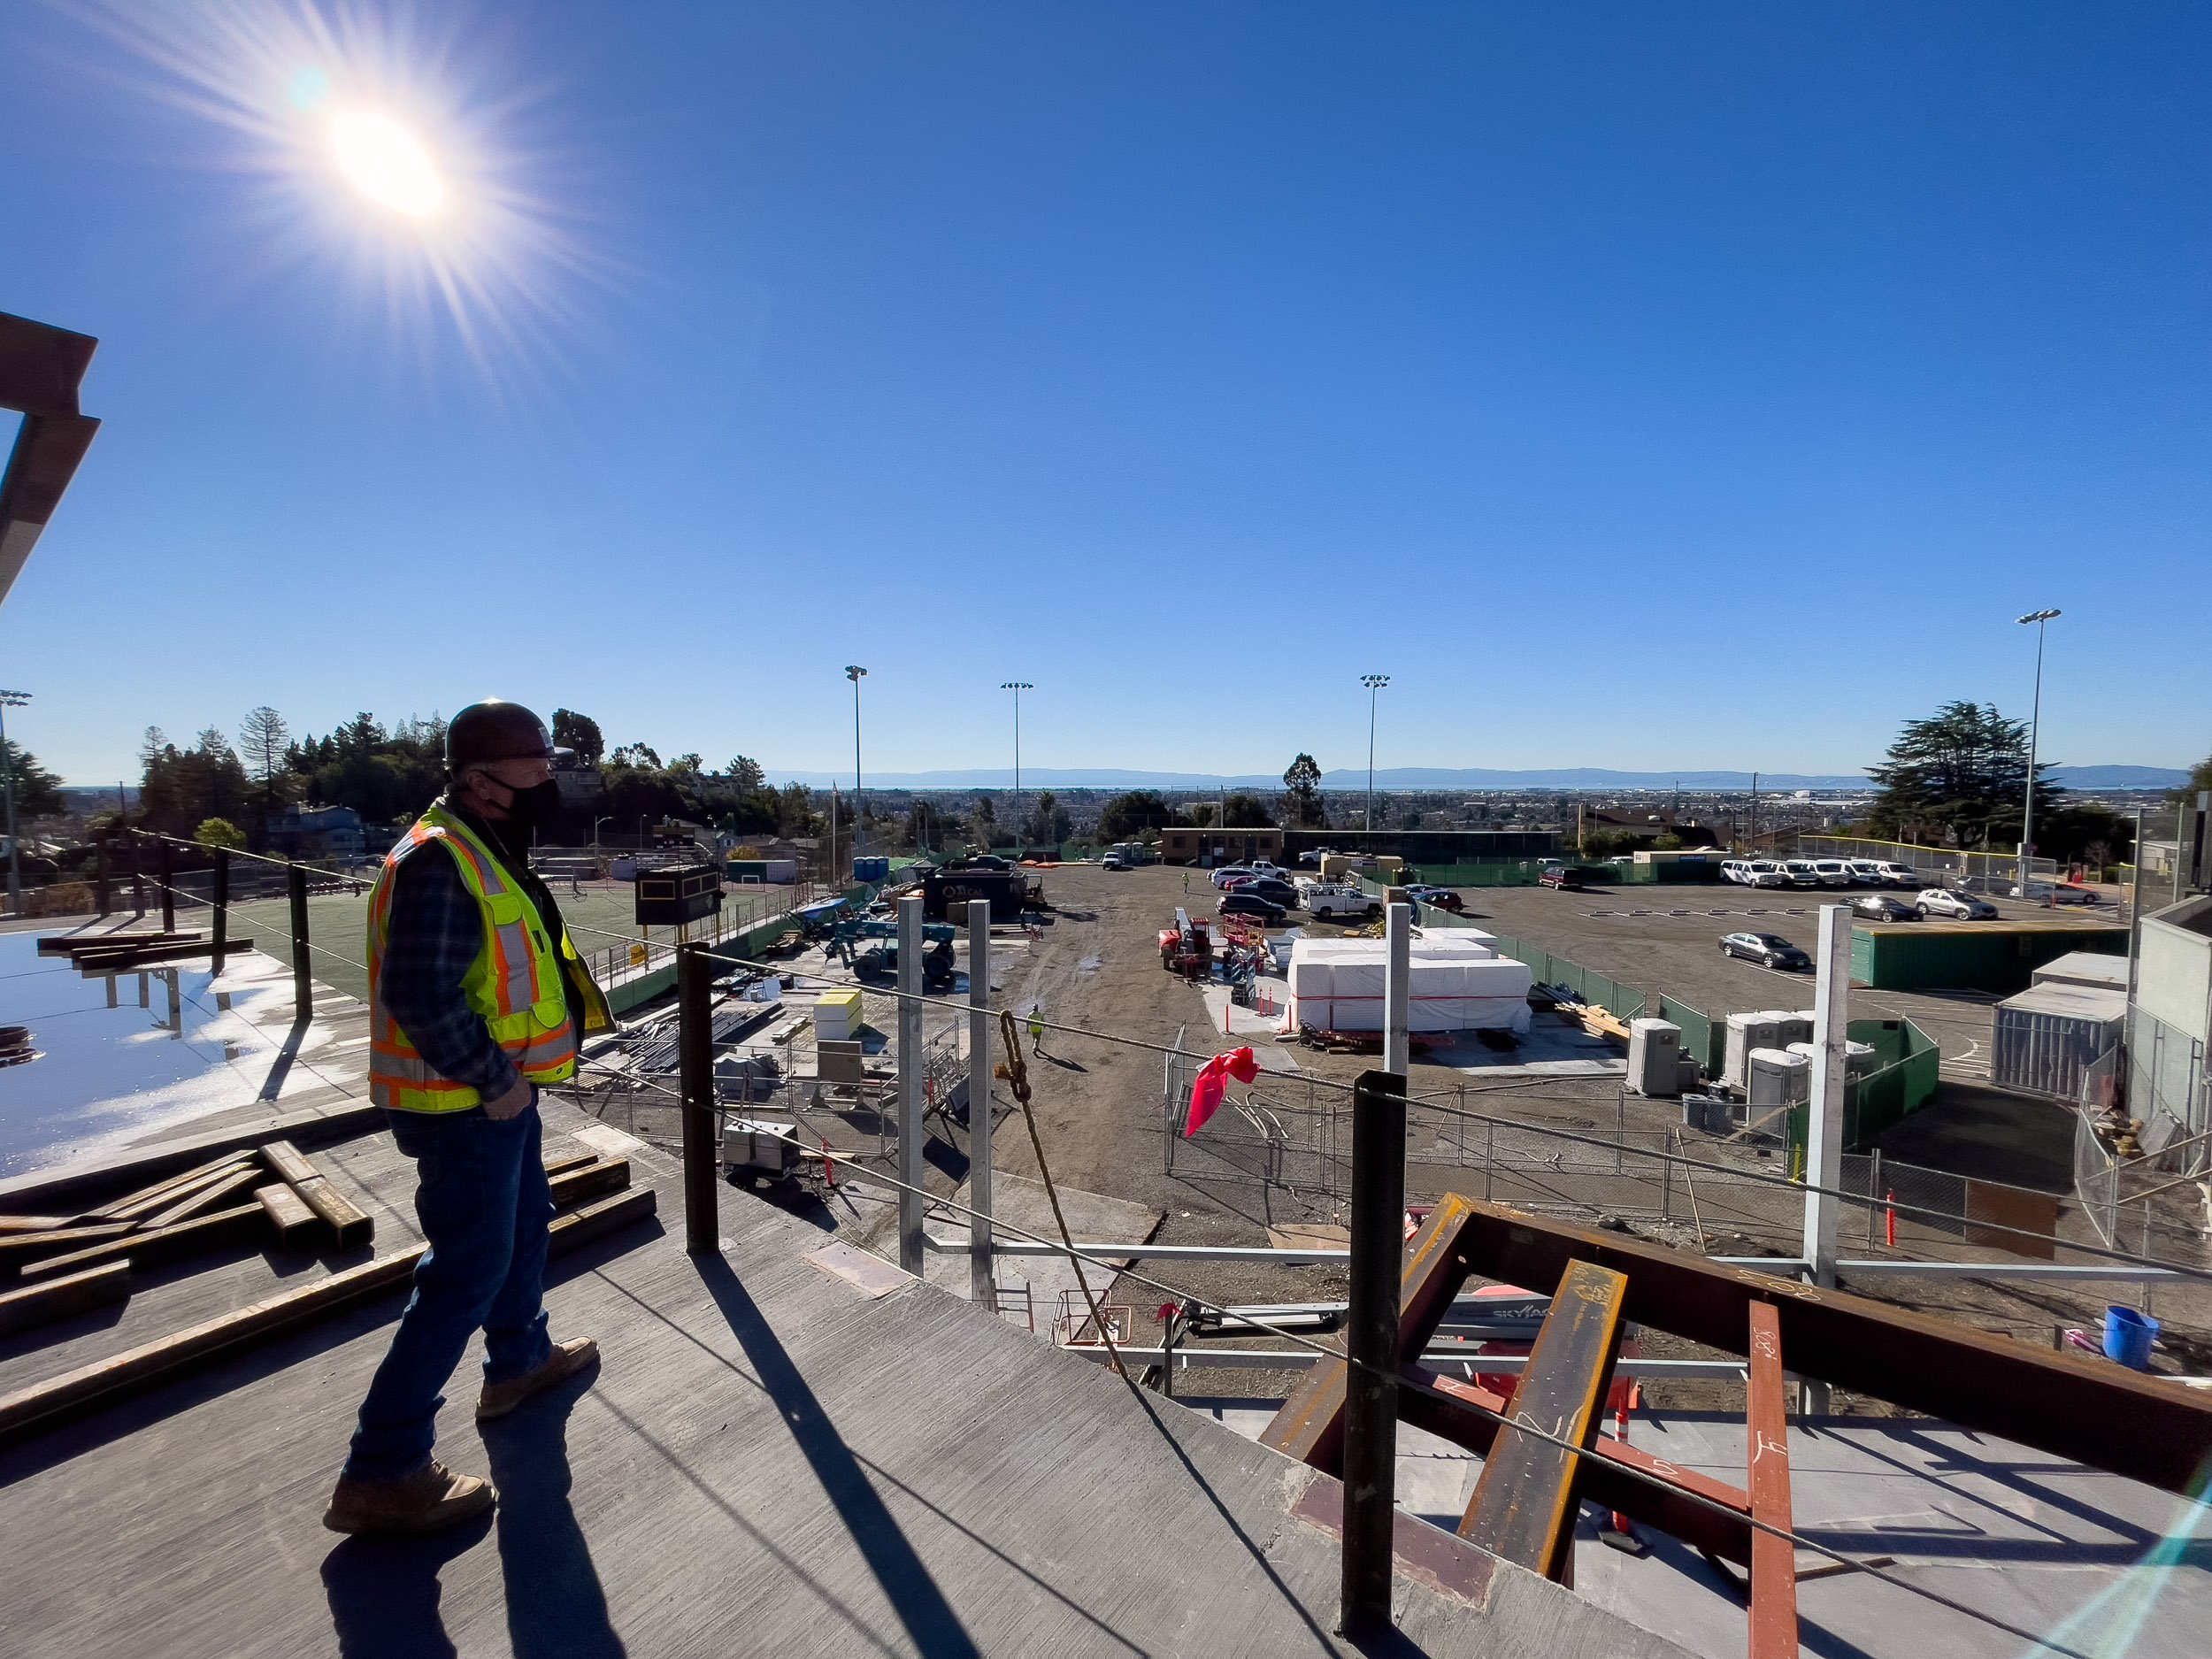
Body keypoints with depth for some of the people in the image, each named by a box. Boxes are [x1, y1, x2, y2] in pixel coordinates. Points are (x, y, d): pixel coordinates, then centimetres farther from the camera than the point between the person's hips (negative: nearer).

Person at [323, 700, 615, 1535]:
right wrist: (495, 1080, -20)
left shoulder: (486, 854, 9)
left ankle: (520, 1359, 46)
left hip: (500, 1092, 11)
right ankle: (384, 1471, 15)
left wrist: (507, 1074, 13)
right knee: (468, 1272, 0)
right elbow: (421, 996, -28)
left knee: (523, 1224, 25)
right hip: (467, 1107, -10)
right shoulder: (439, 861, -23)